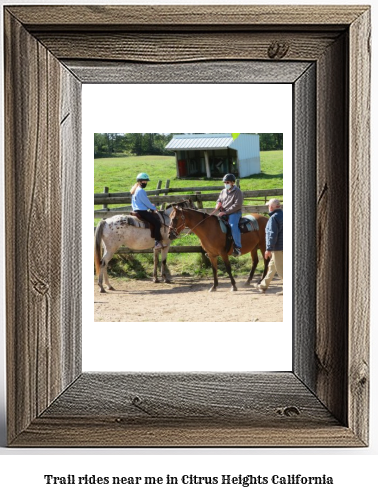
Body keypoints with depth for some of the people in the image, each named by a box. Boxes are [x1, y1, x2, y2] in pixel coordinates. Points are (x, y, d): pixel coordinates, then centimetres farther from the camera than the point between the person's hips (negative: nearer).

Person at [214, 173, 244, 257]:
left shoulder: (237, 192, -6)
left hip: (234, 213, -7)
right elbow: (219, 200, 29)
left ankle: (238, 247, -30)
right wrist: (218, 204, 1)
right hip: (223, 213, 7)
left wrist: (225, 212, -20)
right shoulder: (223, 191, 16)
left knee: (233, 226, -33)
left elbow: (237, 205, -15)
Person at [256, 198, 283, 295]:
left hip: (277, 248, -10)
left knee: (280, 268, -5)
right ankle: (263, 285, 32)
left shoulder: (274, 218, -17)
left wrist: (269, 249, -17)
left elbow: (272, 235, -21)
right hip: (282, 247, 10)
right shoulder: (282, 215, 12)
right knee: (272, 266, 20)